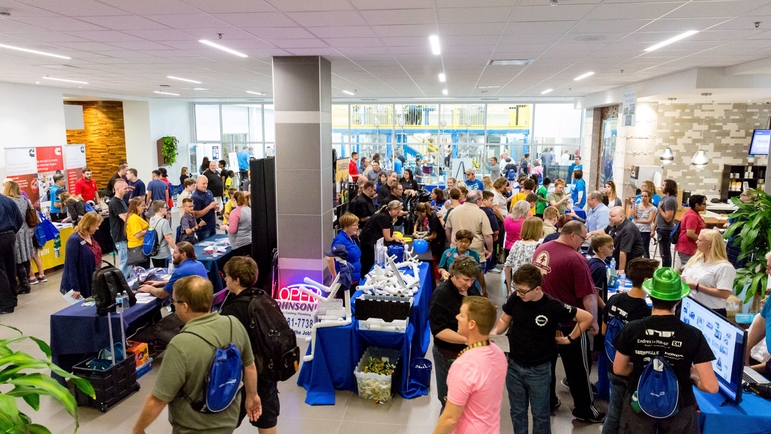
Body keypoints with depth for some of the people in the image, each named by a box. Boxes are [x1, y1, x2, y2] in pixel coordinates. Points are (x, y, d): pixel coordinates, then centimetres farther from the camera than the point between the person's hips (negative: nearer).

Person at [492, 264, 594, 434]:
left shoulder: (553, 307, -22)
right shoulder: (514, 299, -14)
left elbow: (587, 318, -10)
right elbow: (505, 320, 5)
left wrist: (569, 339, -4)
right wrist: (494, 332, -15)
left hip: (538, 370, -3)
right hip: (514, 366, 3)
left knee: (540, 414, 16)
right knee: (517, 412, 19)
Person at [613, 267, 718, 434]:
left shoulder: (632, 329, -16)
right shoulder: (693, 335, -18)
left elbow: (619, 369, -3)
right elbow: (710, 387, -17)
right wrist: (692, 376, 2)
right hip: (678, 409, 0)